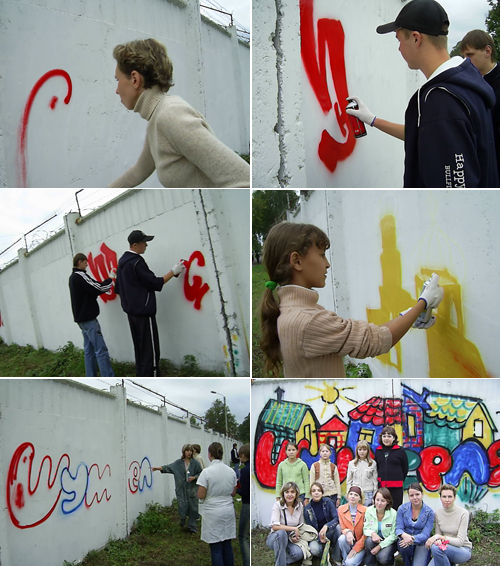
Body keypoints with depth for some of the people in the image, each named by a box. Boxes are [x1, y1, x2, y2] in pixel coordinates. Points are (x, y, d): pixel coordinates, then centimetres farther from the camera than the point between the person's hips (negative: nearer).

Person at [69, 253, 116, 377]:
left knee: (89, 350, 10)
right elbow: (99, 288, -17)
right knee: (101, 350, -11)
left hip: (82, 318, 10)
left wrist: (106, 286, 3)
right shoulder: (80, 276, -15)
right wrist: (111, 278, -2)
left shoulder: (73, 277, 16)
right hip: (88, 319, -10)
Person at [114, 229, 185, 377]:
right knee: (150, 351, -7)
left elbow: (119, 288, 20)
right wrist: (173, 271, -8)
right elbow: (155, 283, -15)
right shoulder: (137, 262, -16)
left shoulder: (122, 261, 12)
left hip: (131, 311, 9)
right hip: (144, 312, -9)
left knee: (139, 349, 13)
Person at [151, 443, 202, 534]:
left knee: (192, 508, 2)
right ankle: (183, 519, 30)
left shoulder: (195, 462, -2)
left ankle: (192, 527, 16)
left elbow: (200, 473, 2)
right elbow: (168, 467, 0)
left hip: (192, 489, -1)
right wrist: (158, 468, -11)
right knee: (182, 506, -2)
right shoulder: (178, 463, 4)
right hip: (181, 489, 1)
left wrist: (194, 477, -14)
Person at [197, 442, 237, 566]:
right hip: (228, 511, 5)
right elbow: (233, 493, 9)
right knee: (227, 545, 14)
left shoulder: (206, 472, -16)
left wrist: (211, 491, 5)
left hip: (213, 513, -5)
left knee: (216, 548, 2)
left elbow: (201, 495, -14)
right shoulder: (231, 471, 0)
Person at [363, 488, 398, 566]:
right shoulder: (369, 510, -10)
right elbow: (365, 529, -5)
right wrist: (372, 533, -30)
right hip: (375, 539, 3)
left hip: (389, 542, -3)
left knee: (382, 558, -29)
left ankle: (391, 559, 8)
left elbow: (393, 535, -13)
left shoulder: (393, 514, -17)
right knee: (369, 540, -31)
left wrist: (380, 546, -22)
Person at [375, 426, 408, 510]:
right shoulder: (378, 451, 10)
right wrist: (379, 481, 10)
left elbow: (405, 469, 5)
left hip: (396, 487, -3)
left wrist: (399, 480, 7)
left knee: (395, 510, -3)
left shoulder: (400, 451, 0)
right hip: (381, 486, 3)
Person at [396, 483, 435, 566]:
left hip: (421, 543, -1)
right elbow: (398, 528, -6)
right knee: (403, 545, -35)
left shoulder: (429, 512, -7)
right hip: (405, 539, 1)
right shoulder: (402, 508, -3)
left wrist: (412, 539, -32)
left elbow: (425, 534, -12)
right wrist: (404, 535, -31)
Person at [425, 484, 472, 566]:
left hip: (463, 550, -5)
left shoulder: (463, 513, -18)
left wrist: (439, 537, -29)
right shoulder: (438, 513, -2)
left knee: (435, 547, -32)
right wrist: (438, 540, -21)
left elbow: (460, 541, -20)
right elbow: (438, 535, 3)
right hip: (446, 549, 5)